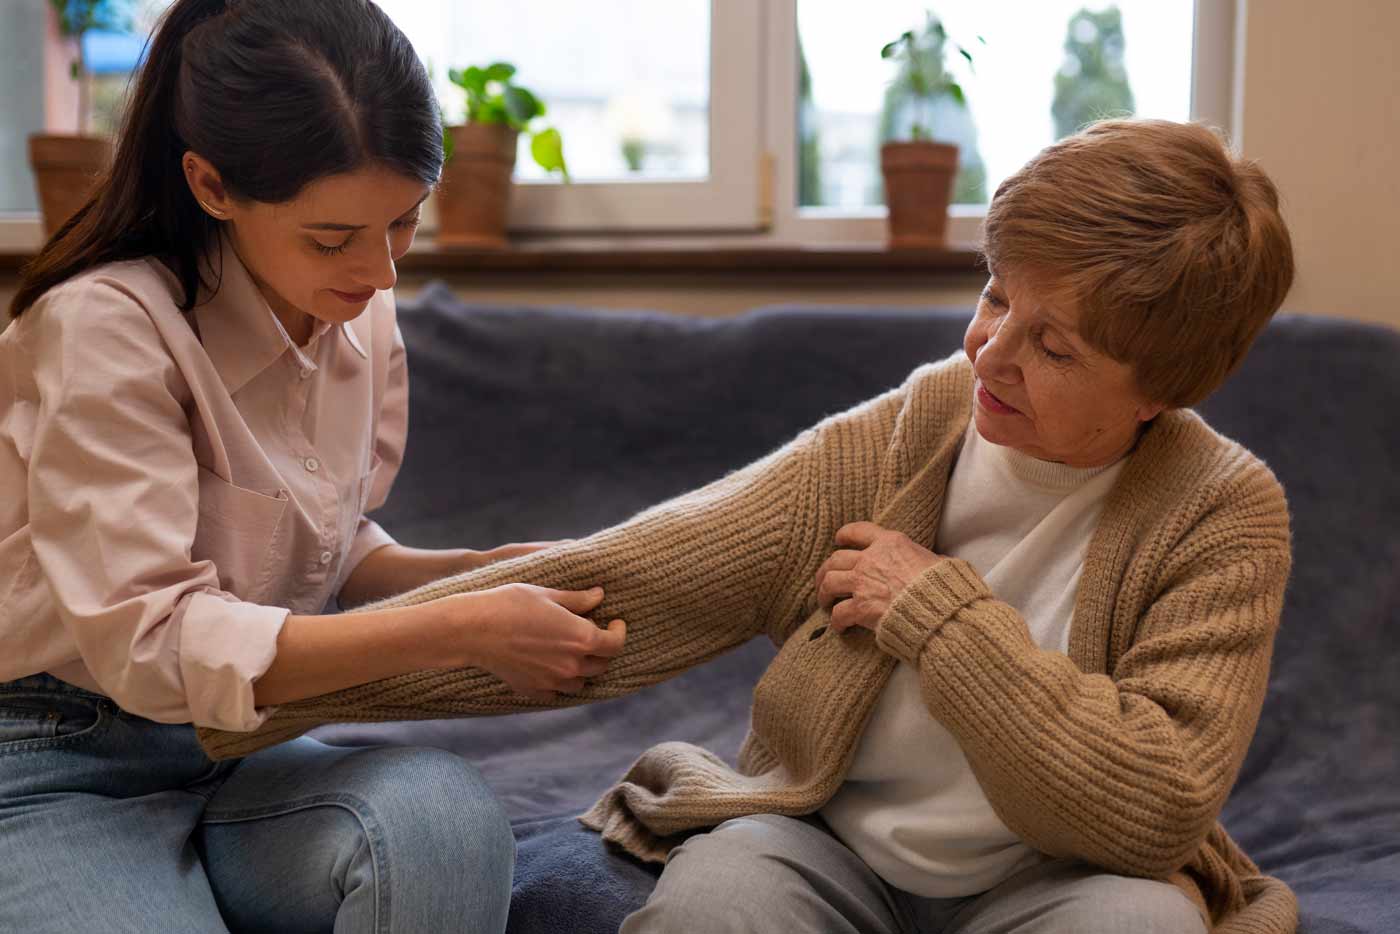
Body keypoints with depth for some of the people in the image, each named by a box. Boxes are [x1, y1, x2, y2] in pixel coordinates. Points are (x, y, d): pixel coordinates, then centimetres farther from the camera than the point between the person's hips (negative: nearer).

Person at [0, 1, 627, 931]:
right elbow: (151, 643, -25)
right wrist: (464, 629, -28)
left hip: (232, 753, 6)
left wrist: (475, 572, -5)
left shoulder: (362, 318, 3)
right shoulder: (103, 330, -19)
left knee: (444, 813, -27)